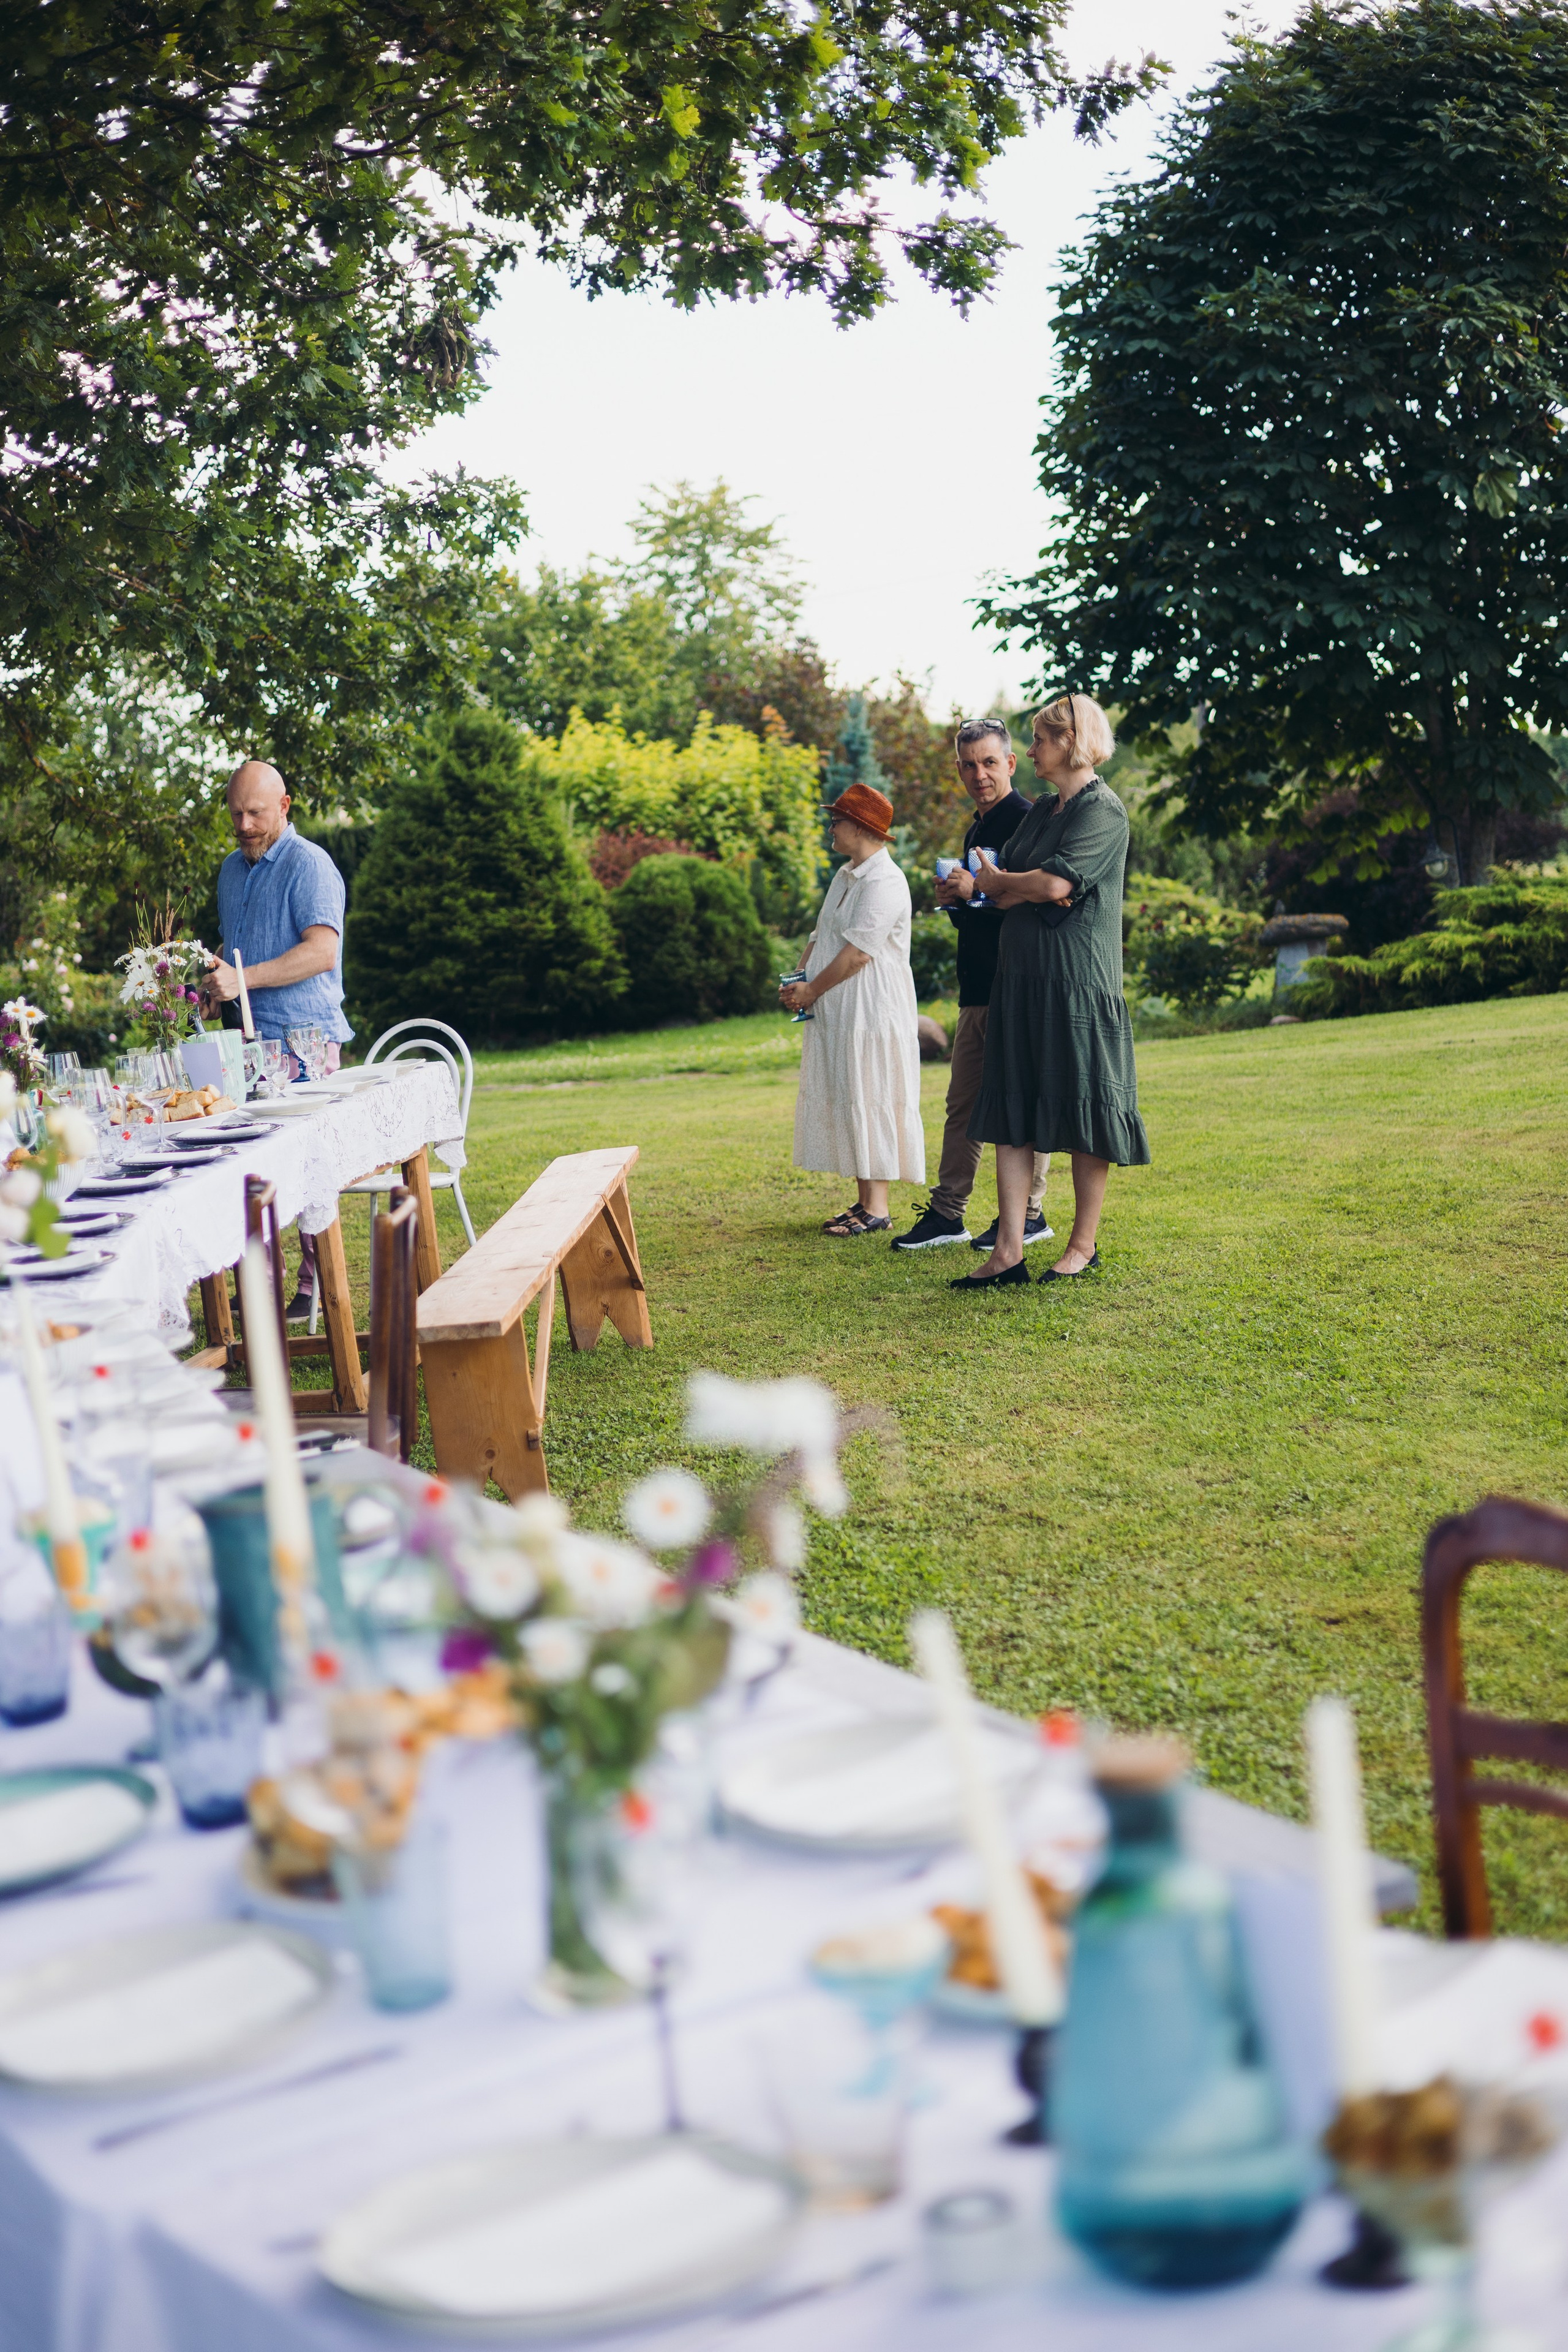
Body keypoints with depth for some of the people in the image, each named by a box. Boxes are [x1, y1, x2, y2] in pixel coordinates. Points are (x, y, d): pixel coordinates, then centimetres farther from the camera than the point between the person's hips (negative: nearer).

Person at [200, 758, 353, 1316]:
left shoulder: (309, 865, -8)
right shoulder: (232, 869, 19)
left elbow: (322, 952, -19)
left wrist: (244, 979, -24)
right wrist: (213, 982, 11)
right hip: (249, 1037, 7)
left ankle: (316, 1286, -1)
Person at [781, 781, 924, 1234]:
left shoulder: (884, 883, -15)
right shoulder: (845, 877, 16)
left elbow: (856, 953, -20)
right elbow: (821, 937, 19)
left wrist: (812, 991, -12)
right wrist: (799, 982, 3)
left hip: (872, 1016, -10)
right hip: (836, 1014, 10)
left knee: (868, 1104, -8)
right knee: (845, 1103, 10)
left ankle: (876, 1209, -4)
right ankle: (864, 1201, 16)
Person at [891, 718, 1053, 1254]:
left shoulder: (1026, 822, -11)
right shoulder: (977, 828, 19)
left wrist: (978, 891, -21)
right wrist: (954, 902, 6)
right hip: (977, 988, 10)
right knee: (963, 1104, 11)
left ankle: (1028, 1214, 5)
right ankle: (946, 1213, 15)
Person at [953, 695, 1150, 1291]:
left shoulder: (1104, 811, -8)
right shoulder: (1041, 809, 17)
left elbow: (1055, 883, -19)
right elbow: (998, 891, 13)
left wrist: (999, 881, -1)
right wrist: (1032, 891, -9)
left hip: (1078, 979, -8)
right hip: (1022, 975, 8)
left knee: (1083, 1109, 0)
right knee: (1011, 1109, 2)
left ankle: (1084, 1244, 11)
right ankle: (1009, 1251, 1)